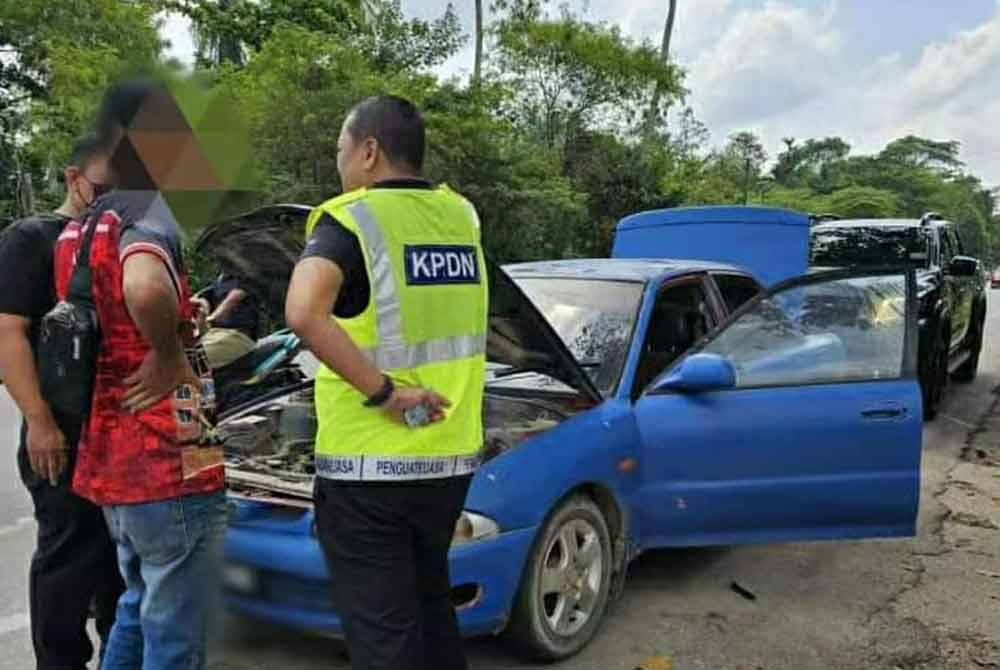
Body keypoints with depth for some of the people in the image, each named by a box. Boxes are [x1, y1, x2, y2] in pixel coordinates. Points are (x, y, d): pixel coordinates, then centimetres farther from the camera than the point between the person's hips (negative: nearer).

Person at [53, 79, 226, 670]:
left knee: (139, 612, 26)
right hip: (169, 467, -9)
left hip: (109, 460, 9)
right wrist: (170, 357, -21)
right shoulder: (150, 213, -16)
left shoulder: (80, 227, 13)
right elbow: (146, 291, -38)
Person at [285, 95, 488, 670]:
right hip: (449, 459, 7)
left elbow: (303, 313, -29)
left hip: (369, 466, -6)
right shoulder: (460, 215, 7)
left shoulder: (351, 219, -11)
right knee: (430, 603, 24)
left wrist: (383, 393, -22)